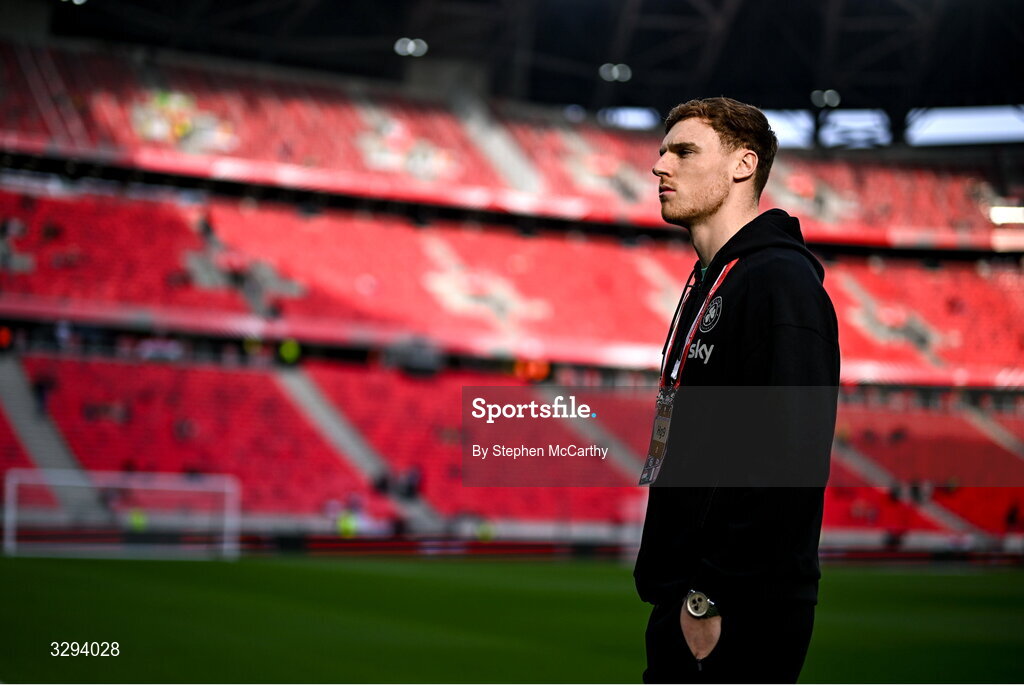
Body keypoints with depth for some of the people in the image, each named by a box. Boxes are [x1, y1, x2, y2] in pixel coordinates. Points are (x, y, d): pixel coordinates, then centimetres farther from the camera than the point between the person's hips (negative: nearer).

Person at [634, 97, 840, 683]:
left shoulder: (782, 283, -15)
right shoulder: (708, 283, 17)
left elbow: (788, 459, -24)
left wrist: (713, 599, -23)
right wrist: (677, 590, 17)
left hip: (742, 616, -10)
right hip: (683, 605, 10)